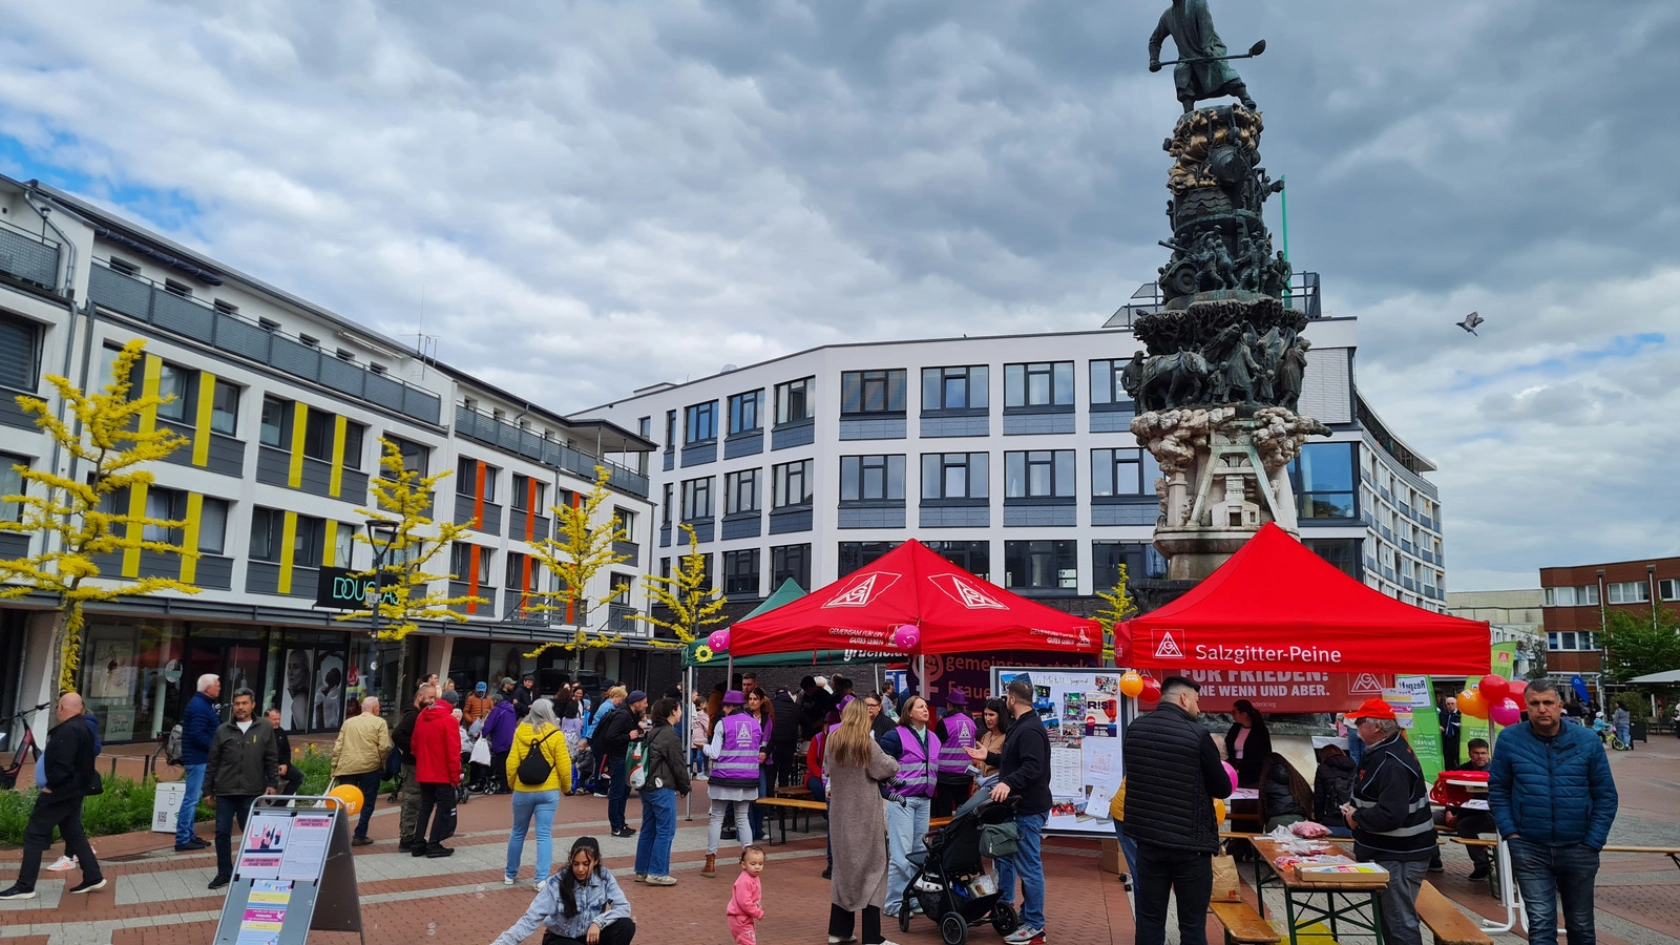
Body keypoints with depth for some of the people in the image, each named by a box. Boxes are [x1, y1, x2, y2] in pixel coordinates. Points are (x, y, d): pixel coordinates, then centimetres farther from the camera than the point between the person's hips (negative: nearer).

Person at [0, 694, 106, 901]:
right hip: (74, 790, 10)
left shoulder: (67, 731, -20)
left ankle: (24, 886, 0)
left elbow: (62, 765, -27)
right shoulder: (82, 728, 12)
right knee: (74, 834, 14)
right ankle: (93, 877, 14)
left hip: (61, 791, -10)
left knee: (34, 834, -3)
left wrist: (51, 786, -15)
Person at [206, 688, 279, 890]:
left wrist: (273, 784, -2)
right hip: (225, 791, 1)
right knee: (222, 832, 4)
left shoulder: (265, 729, 2)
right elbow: (212, 762, 7)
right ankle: (224, 872, 17)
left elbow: (272, 760, 4)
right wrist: (208, 789, 6)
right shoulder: (223, 730, 4)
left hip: (252, 792, -1)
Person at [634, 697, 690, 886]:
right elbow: (678, 765, -11)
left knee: (648, 829, 14)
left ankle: (642, 870, 19)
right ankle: (657, 873, -2)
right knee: (665, 831, -3)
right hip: (663, 789, -9)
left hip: (647, 787, 9)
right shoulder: (670, 736, -14)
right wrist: (684, 787, 2)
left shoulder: (652, 733, 12)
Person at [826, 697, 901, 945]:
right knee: (872, 869, 0)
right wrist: (884, 759, 10)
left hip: (840, 812, 5)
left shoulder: (832, 741, 1)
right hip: (865, 815, -5)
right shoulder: (865, 743, -12)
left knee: (843, 867, 15)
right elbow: (891, 768, -8)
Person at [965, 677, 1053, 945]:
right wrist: (988, 757, 23)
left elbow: (1032, 767, -33)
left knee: (1028, 866, -4)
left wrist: (1008, 783, -43)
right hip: (1018, 806, 11)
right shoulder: (1020, 726, 15)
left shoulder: (1030, 729, -21)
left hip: (1029, 809, -11)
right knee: (1004, 855, 21)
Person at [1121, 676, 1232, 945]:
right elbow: (1223, 789, -5)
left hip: (1148, 838, 5)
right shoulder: (1197, 734, -15)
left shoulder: (1135, 728, 1)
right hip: (1191, 843, -5)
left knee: (1149, 919, 12)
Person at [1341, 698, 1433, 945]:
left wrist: (1357, 818, -18)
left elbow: (1390, 815, -33)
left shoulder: (1392, 764, -26)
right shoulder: (1383, 751, 8)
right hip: (1391, 851, 11)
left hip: (1399, 856, -11)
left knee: (1399, 921, -5)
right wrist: (1355, 806, 4)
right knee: (1389, 915, 20)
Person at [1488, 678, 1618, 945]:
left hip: (1579, 850, 2)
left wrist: (1593, 843, -3)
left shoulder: (1586, 741, -4)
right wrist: (1510, 833, -6)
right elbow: (1498, 790, 2)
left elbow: (1606, 796, 2)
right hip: (1530, 850, -2)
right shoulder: (1510, 739, -6)